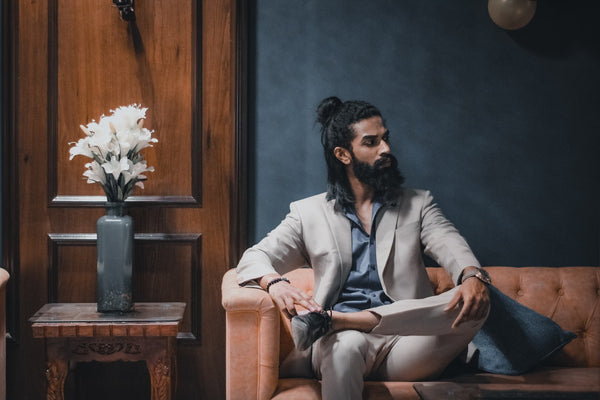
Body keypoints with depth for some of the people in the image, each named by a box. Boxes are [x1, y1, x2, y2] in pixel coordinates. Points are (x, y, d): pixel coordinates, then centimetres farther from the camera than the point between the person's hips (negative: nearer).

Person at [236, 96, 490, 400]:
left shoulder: (417, 205, 20)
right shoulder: (309, 213, 17)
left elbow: (451, 246, 3)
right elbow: (253, 258, 9)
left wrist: (473, 276, -23)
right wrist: (275, 283, -17)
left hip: (404, 344, 3)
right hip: (344, 340, -3)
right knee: (346, 346, -40)